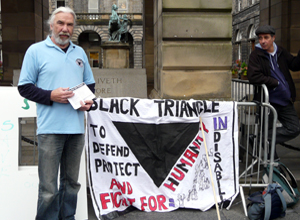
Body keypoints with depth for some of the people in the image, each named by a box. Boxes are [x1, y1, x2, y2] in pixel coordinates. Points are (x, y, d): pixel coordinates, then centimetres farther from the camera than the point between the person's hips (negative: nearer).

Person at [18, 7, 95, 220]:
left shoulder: (80, 52, 17)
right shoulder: (36, 50, 2)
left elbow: (90, 83, 23)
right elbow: (25, 87, -1)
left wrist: (89, 101, 2)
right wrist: (51, 96, -15)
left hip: (77, 128, 5)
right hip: (50, 128, -5)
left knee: (72, 182, 13)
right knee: (48, 188, -3)